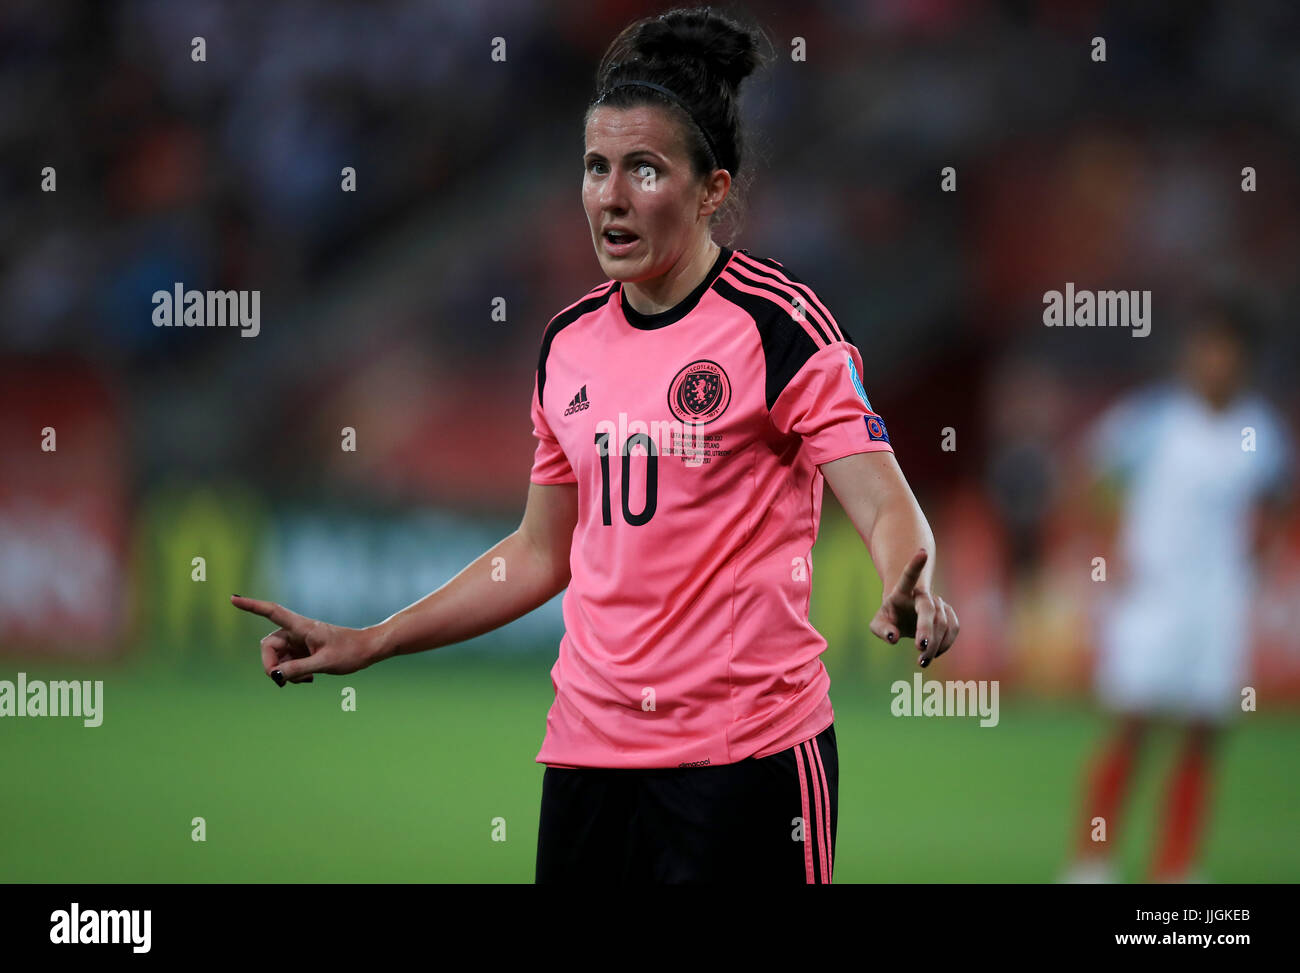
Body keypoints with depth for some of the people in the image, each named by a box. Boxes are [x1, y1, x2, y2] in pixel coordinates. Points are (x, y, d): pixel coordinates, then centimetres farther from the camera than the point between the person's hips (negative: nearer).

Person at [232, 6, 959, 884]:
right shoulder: (569, 343, 12)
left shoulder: (776, 320, -6)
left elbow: (886, 506, -14)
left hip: (746, 754, -6)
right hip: (588, 748, 6)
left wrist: (909, 590, -36)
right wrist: (364, 645, 19)